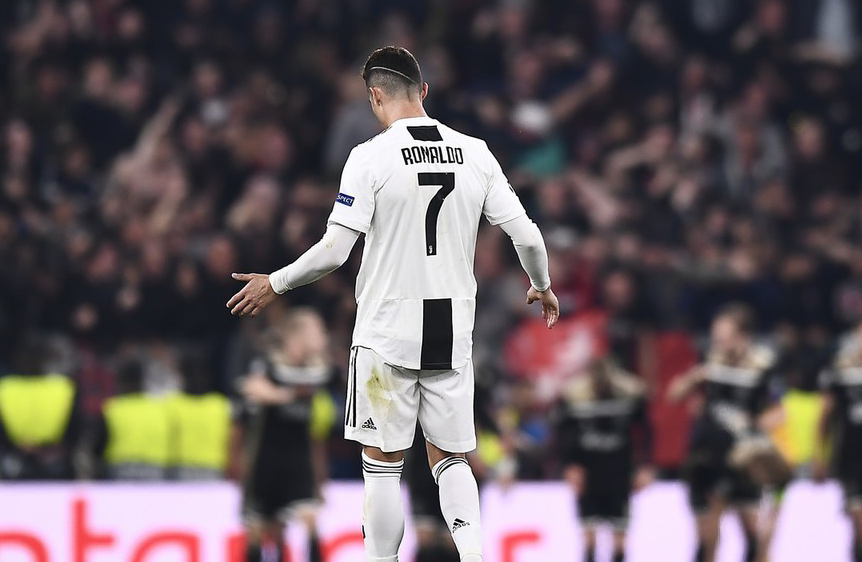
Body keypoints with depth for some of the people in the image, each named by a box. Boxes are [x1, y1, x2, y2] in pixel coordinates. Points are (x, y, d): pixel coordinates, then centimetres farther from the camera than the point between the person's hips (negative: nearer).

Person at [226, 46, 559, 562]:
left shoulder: (371, 157, -10)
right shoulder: (475, 153, 2)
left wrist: (274, 285, 3)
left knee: (384, 462, 5)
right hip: (453, 335, 4)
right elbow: (526, 234, 2)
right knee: (451, 459, 12)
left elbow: (334, 251, -13)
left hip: (387, 334, -4)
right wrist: (542, 286, 22)